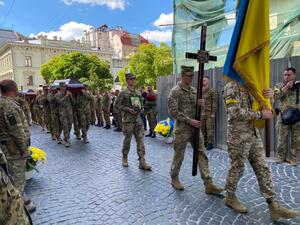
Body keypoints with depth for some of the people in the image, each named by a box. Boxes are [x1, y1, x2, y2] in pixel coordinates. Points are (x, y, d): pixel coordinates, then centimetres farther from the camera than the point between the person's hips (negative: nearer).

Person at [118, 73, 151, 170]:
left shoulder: (138, 92, 12)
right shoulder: (123, 93, -3)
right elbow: (119, 105, -4)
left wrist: (140, 108, 1)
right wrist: (128, 109, -17)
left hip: (138, 119, 4)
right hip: (128, 119, -4)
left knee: (140, 140, 0)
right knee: (127, 139, 7)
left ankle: (142, 162, 3)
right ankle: (125, 158, 27)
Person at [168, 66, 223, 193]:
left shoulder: (193, 90, 11)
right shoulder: (175, 91, -10)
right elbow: (173, 112, -16)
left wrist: (200, 104, -9)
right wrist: (189, 121, -20)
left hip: (195, 128, 6)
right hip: (182, 128, -6)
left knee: (202, 154, 3)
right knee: (179, 155, 6)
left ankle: (208, 184, 8)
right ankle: (174, 179, 28)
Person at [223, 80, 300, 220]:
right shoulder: (232, 86, -12)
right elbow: (235, 113, -22)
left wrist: (270, 94, -4)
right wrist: (260, 114, -16)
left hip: (254, 134, 8)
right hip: (238, 136, -8)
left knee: (262, 169, 8)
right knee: (237, 168, 6)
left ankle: (274, 206, 15)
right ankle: (230, 197, 27)